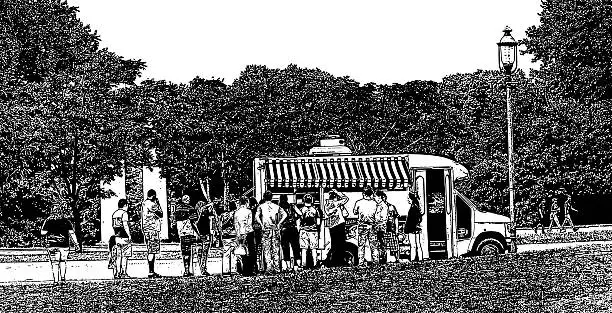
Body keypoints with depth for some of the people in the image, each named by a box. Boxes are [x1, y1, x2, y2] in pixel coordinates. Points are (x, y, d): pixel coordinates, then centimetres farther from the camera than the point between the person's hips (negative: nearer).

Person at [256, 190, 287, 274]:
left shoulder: (261, 206, 2)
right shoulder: (276, 206, 9)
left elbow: (257, 216, -14)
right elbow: (284, 215, -1)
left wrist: (262, 225, -8)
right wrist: (279, 224, 0)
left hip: (266, 229, -2)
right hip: (275, 229, 2)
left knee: (267, 250, 0)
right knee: (276, 250, 8)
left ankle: (269, 267, -10)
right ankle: (276, 268, 7)